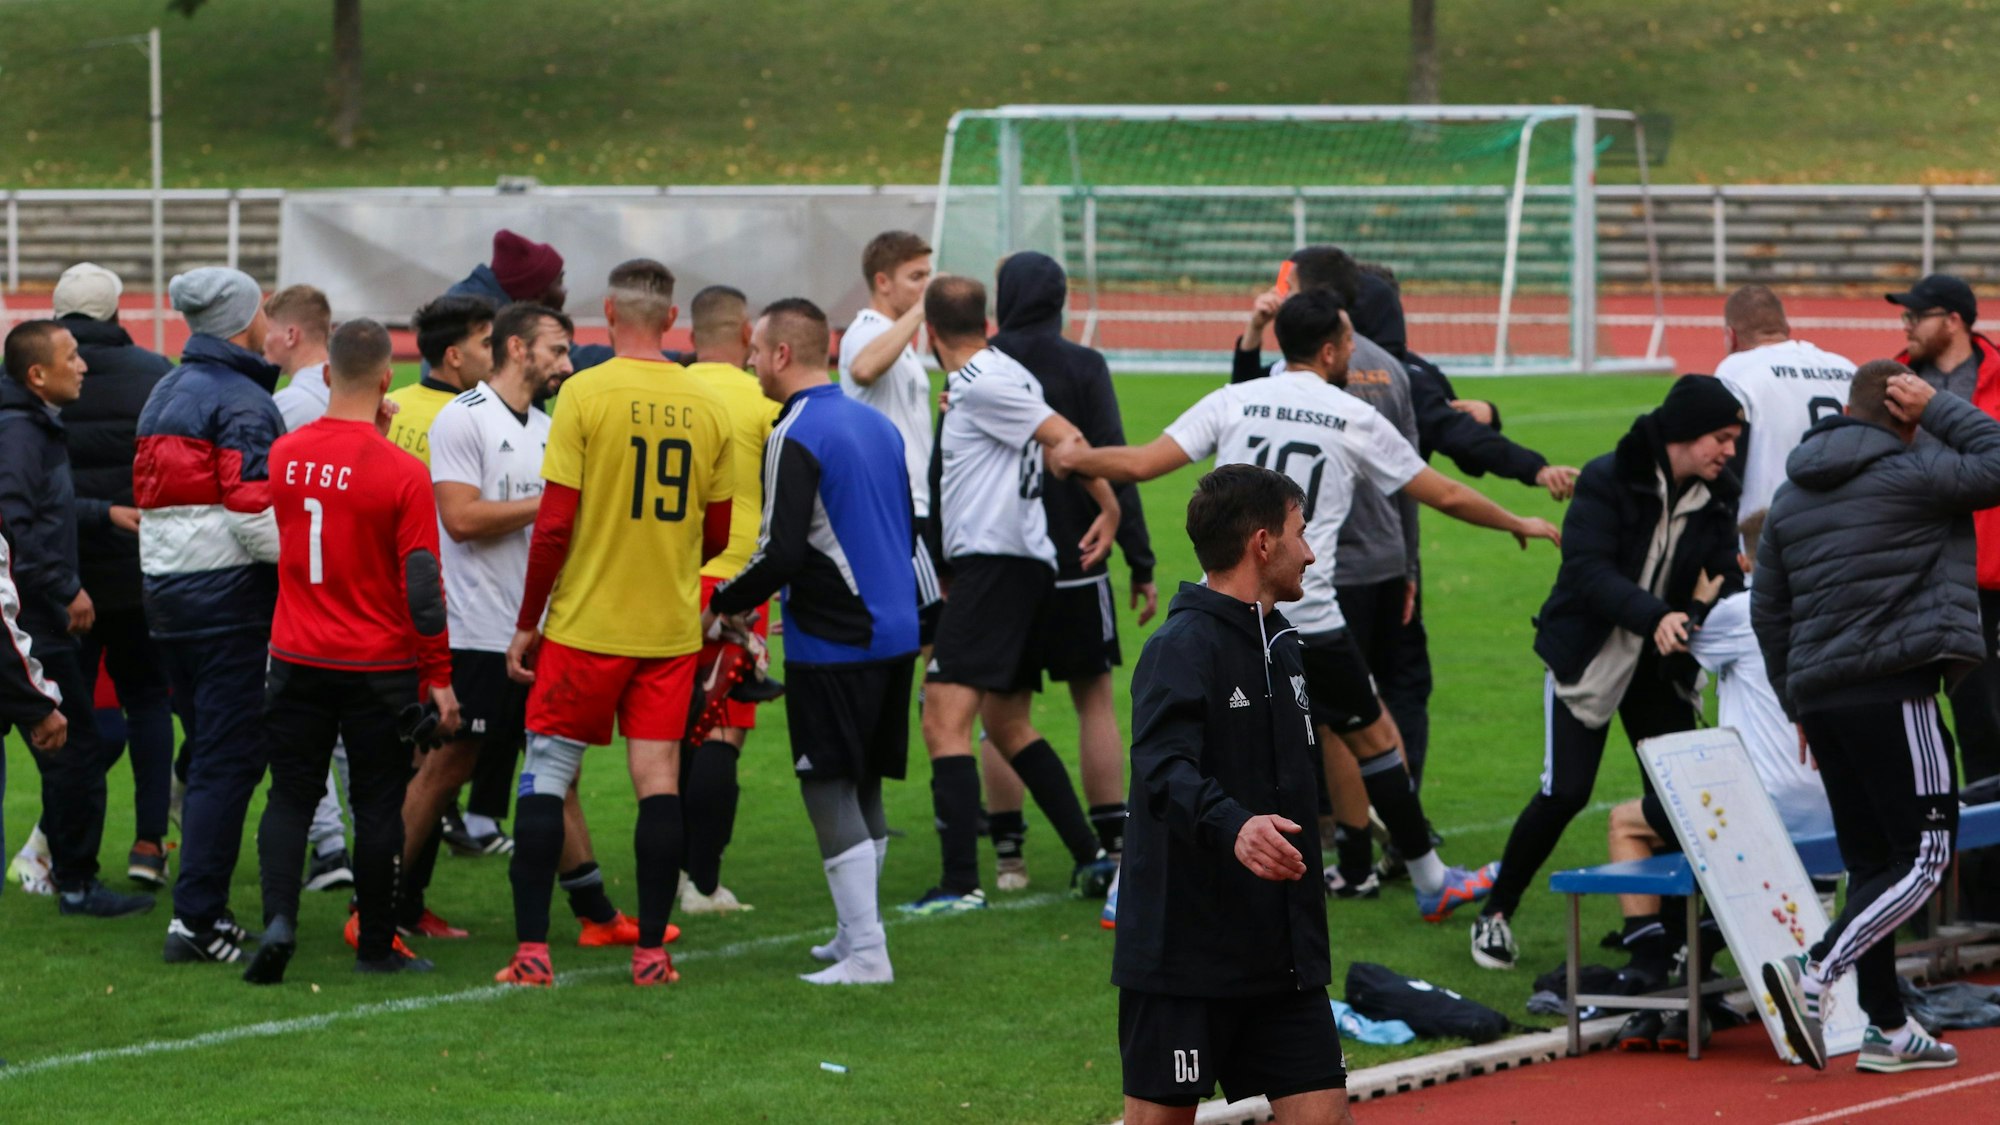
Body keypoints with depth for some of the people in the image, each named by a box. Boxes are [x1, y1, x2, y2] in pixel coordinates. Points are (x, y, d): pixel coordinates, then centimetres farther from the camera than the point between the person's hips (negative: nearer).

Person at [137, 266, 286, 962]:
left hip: (165, 591, 9)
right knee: (229, 759, -6)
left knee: (205, 754, 16)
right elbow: (254, 516, -20)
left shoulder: (164, 395, 15)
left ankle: (204, 906, 17)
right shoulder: (241, 403, -13)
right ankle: (197, 917, -9)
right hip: (233, 597, -9)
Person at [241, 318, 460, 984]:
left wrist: (366, 430, 18)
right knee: (378, 805, 8)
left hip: (298, 659, 3)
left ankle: (278, 917, -11)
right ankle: (377, 946, 15)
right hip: (379, 668, -3)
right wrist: (440, 676, -5)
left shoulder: (284, 455, -2)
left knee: (290, 796, 9)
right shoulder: (403, 474, -14)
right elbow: (422, 583, -13)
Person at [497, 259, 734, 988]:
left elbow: (554, 525, -12)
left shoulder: (585, 394, -10)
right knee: (659, 777, 6)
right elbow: (716, 534, 9)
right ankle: (651, 950, 4)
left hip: (587, 623, -3)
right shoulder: (707, 406, 2)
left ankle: (532, 949, 0)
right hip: (672, 628, 3)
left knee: (547, 772, 5)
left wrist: (528, 622, -2)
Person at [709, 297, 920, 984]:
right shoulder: (877, 425, 12)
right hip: (895, 633, 8)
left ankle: (865, 953, -7)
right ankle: (857, 933, 23)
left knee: (830, 792, -4)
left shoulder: (797, 437, -14)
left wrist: (722, 604, -7)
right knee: (864, 788, 16)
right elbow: (909, 533, 18)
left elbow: (782, 552, -21)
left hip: (834, 642, -8)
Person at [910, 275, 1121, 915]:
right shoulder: (990, 377, 16)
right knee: (1007, 725, 20)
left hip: (995, 563, -10)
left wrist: (1109, 509, -9)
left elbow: (1066, 438, -15)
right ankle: (1091, 860, 21)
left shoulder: (982, 383, -12)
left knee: (944, 718, -16)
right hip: (1027, 566, 10)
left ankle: (961, 882, -23)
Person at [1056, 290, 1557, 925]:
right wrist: (1519, 525, 28)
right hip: (1309, 622, -2)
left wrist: (1076, 458, 16)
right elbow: (1445, 497, 12)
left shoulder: (1233, 402, 5)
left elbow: (1141, 463, -2)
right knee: (1373, 736, 14)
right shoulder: (1357, 420, 3)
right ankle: (1432, 884, 22)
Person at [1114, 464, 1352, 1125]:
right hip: (1184, 953, -8)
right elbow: (1165, 771, -30)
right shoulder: (1181, 649, -13)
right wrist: (1233, 828, -48)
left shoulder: (1285, 648, 15)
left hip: (1283, 952, 8)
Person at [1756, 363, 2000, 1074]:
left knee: (1870, 861, 12)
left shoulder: (1791, 498, 15)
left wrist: (1798, 703, 24)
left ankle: (1887, 1028, 12)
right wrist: (1941, 408, 5)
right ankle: (1816, 973, -21)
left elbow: (1767, 609, 18)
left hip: (1819, 692, 8)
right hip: (1893, 692, -8)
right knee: (1924, 855, -5)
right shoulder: (1908, 475, -8)